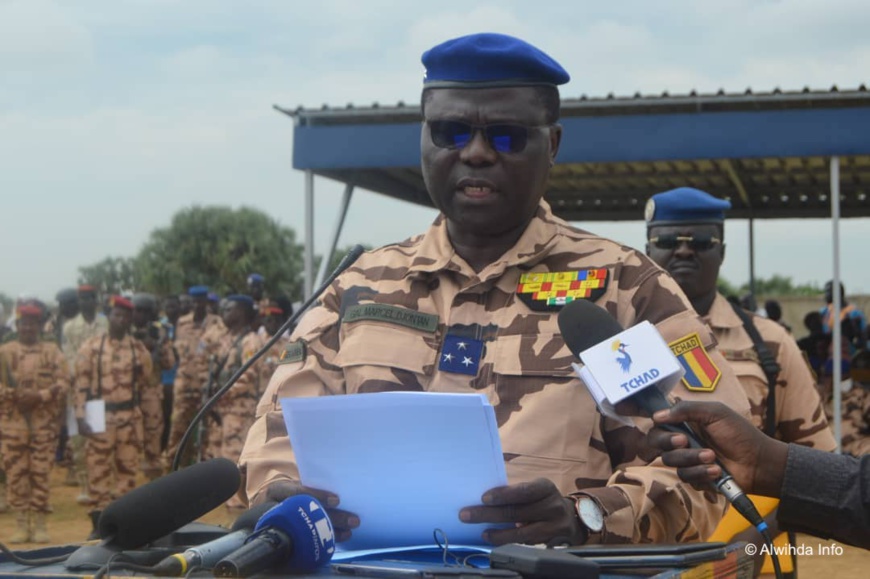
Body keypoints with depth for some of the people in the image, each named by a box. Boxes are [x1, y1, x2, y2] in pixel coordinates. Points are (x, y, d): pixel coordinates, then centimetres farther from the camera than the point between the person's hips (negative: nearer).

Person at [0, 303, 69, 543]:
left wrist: (40, 396, -15)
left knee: (41, 472, 0)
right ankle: (21, 525, 7)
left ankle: (39, 524, 6)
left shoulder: (52, 351, 6)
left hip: (45, 421, 0)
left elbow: (63, 382, -2)